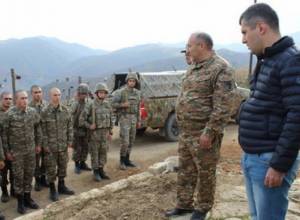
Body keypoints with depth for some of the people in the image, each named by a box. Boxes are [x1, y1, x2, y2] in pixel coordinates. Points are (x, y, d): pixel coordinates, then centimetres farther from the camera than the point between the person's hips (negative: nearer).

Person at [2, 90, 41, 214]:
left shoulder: (32, 112, -2)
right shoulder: (9, 114, -13)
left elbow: (37, 128, 9)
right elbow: (4, 133, -7)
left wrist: (38, 144, 10)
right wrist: (7, 151, -6)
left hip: (31, 150, 4)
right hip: (16, 151, -3)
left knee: (29, 175, 13)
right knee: (18, 176, 7)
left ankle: (27, 198, 29)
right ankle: (20, 201, 22)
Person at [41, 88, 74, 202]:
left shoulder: (65, 110, 1)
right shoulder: (45, 112, -9)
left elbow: (70, 126, 7)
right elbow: (43, 130, -8)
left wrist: (70, 140, 4)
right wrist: (45, 145, -9)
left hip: (63, 145, 4)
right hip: (50, 145, -3)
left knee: (63, 166, 14)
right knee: (51, 168, 5)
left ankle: (61, 186, 31)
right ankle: (52, 190, 19)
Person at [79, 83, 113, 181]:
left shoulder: (107, 105, 6)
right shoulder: (92, 105, -10)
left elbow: (110, 119, 12)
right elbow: (82, 119, -8)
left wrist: (110, 132, 10)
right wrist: (89, 126, -13)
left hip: (105, 132, 5)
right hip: (95, 132, -5)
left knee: (103, 152, 10)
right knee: (95, 153, 4)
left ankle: (101, 170, 23)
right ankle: (96, 172, 15)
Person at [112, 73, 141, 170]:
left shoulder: (137, 93, 9)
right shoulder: (120, 92, -10)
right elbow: (113, 104, -7)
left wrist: (138, 121, 13)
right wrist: (123, 105, -24)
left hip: (133, 119, 6)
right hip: (124, 118, -6)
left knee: (131, 141, 10)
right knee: (125, 142, -10)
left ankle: (127, 160, 22)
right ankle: (122, 161, 7)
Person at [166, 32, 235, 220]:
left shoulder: (220, 68, -14)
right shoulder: (194, 67, 14)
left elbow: (222, 106, -20)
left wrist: (210, 132, -23)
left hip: (203, 134, -8)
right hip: (185, 132, 9)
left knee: (205, 173, 7)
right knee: (185, 170, 17)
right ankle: (184, 204, 31)